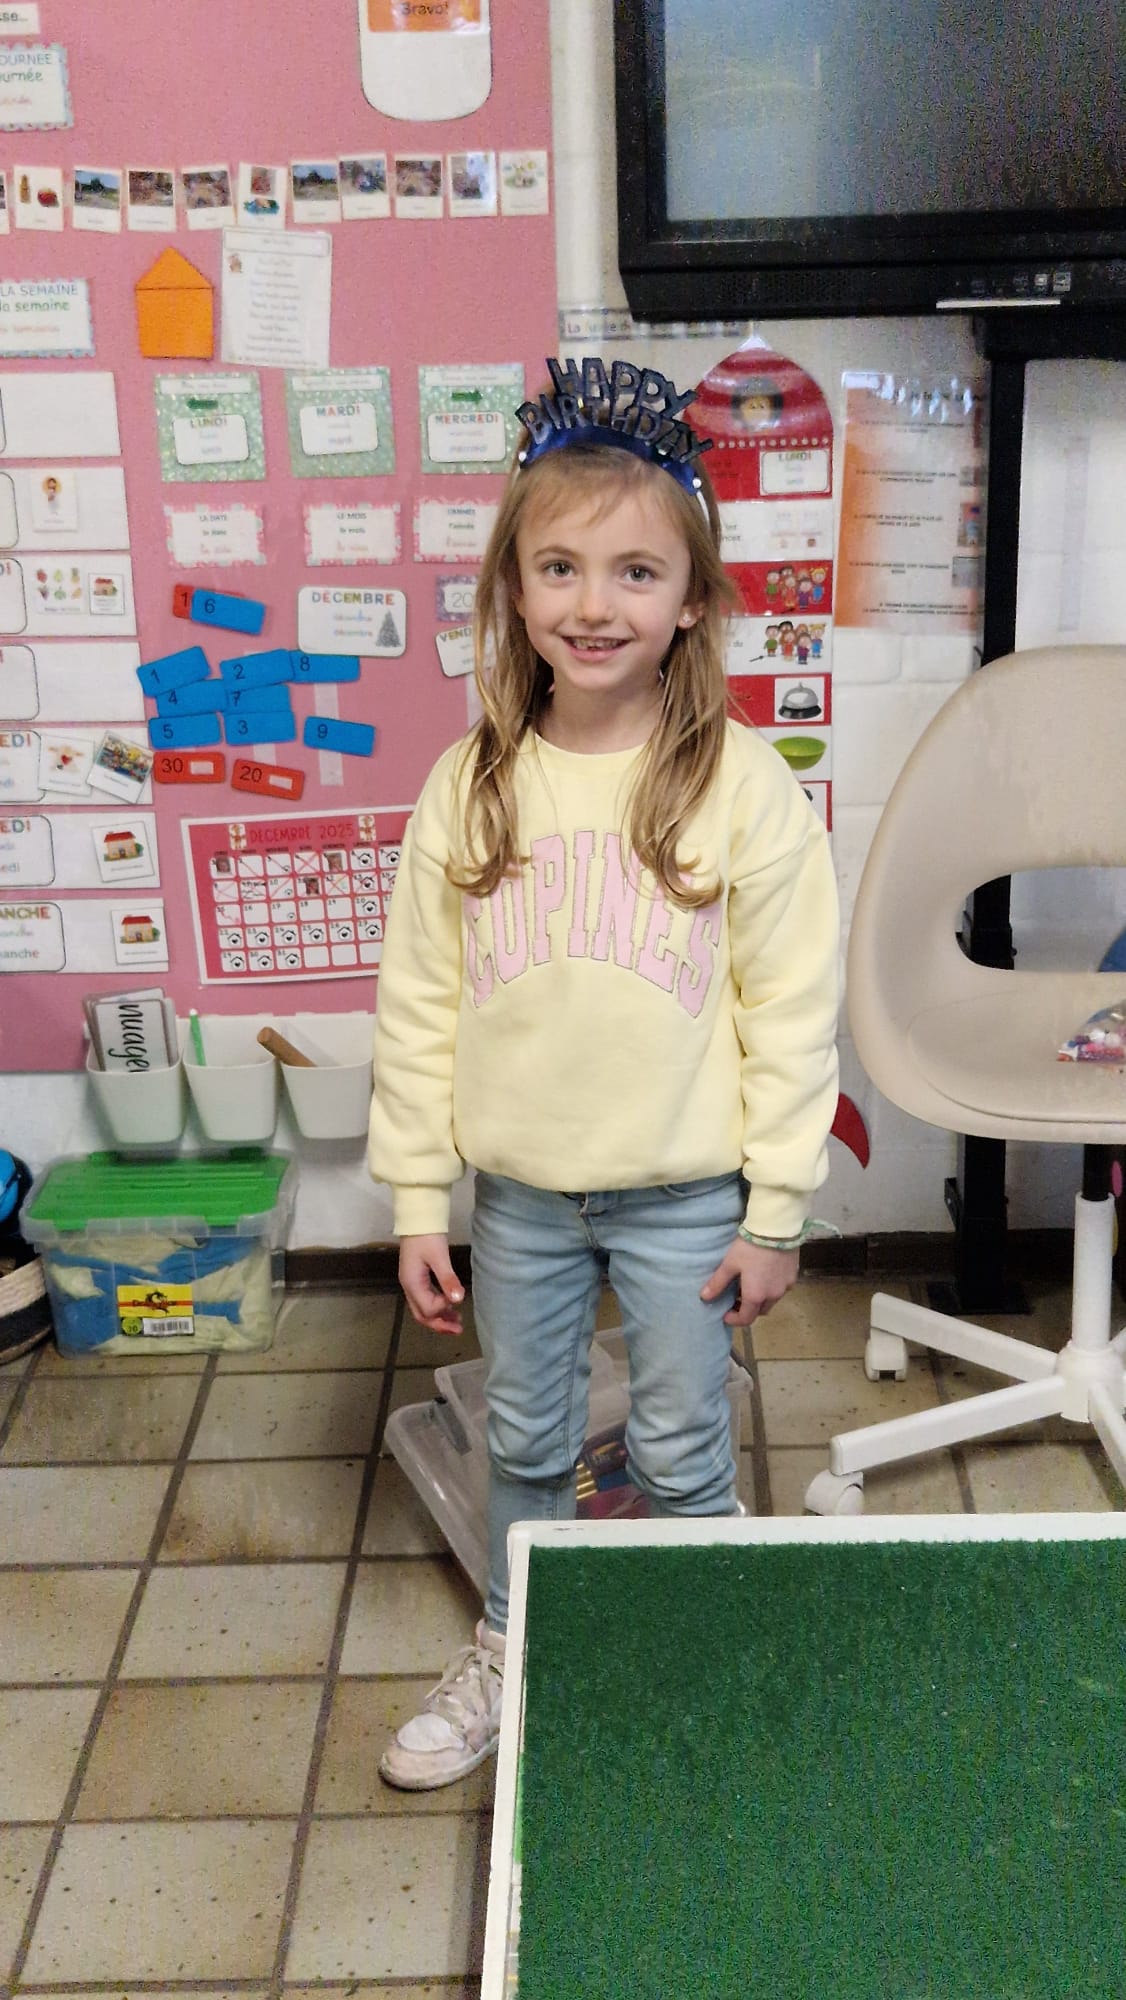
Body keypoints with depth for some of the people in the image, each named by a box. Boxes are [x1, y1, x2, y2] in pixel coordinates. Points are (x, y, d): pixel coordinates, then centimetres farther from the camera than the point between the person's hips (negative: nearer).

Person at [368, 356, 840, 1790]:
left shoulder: (742, 785, -13)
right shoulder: (469, 785, -5)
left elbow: (792, 1012, -9)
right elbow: (419, 1004, -1)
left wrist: (775, 1212, -7)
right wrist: (417, 1201, 0)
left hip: (683, 1192, -2)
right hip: (518, 1190, 3)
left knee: (681, 1455, 14)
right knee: (526, 1443, 20)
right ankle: (511, 1651, 43)